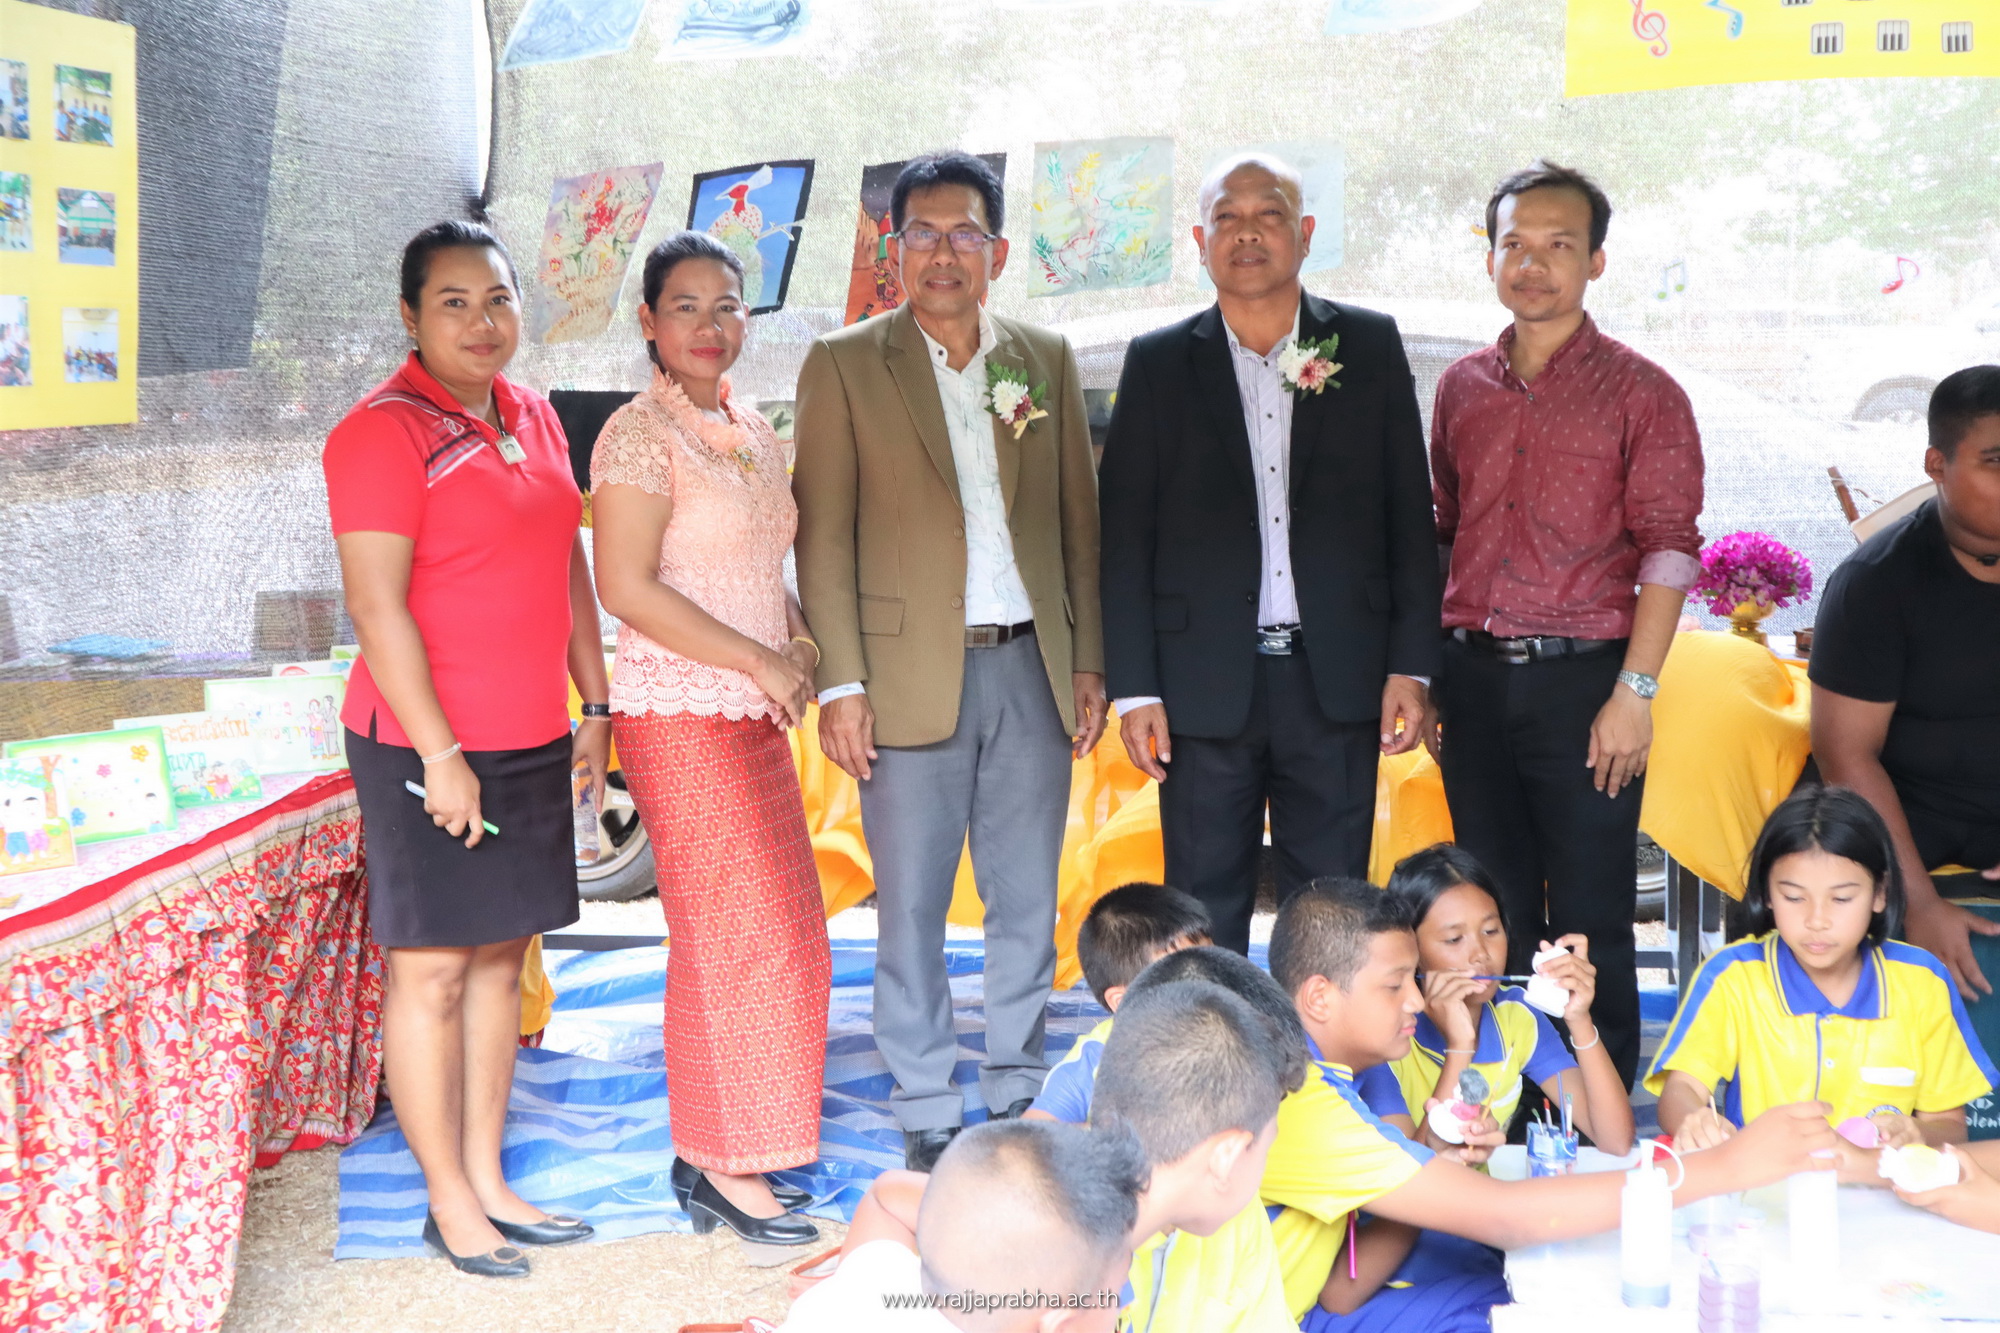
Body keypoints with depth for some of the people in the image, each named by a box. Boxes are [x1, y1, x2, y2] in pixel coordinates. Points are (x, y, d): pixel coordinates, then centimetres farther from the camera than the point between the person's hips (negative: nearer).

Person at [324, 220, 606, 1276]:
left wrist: (594, 704, 14)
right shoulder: (382, 433, -13)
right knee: (431, 972, 2)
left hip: (531, 742, 8)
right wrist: (439, 755, -19)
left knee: (501, 957, 13)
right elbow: (376, 604, -18)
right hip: (426, 746, -7)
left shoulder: (532, 417, 10)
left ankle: (488, 1179, 24)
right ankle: (449, 1202, 14)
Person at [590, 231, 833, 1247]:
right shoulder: (641, 433, -11)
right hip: (680, 714, -8)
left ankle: (718, 1149, 23)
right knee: (731, 934, -4)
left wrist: (804, 647, 3)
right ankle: (724, 1171, 7)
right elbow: (625, 585, -18)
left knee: (774, 934, 11)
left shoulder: (752, 431, 13)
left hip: (753, 714, 8)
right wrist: (760, 662, -16)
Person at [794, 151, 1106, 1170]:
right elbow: (822, 534, -2)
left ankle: (1017, 1102, 23)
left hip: (1031, 668, 3)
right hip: (912, 673, -3)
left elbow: (1078, 519, 13)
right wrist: (840, 682, -9)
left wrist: (1089, 659, 7)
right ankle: (927, 1122, 15)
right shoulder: (844, 364, 1)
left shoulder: (1045, 360, 11)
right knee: (912, 911, 3)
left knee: (1028, 904, 10)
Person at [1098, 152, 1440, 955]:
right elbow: (1125, 535, 3)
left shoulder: (1370, 347, 7)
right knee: (1205, 920, 6)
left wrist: (1411, 664, -1)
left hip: (1337, 681, 0)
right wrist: (1134, 686, -3)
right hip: (1205, 689, 0)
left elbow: (1409, 514, 6)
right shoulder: (1158, 363, 6)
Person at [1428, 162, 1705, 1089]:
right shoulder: (1461, 387, 11)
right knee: (1490, 912, 12)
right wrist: (1424, 673, 10)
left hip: (1582, 676, -4)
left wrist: (1634, 691, -14)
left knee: (1589, 923, 0)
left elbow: (1669, 550, -6)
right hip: (1473, 676, 4)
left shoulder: (1640, 392, -2)